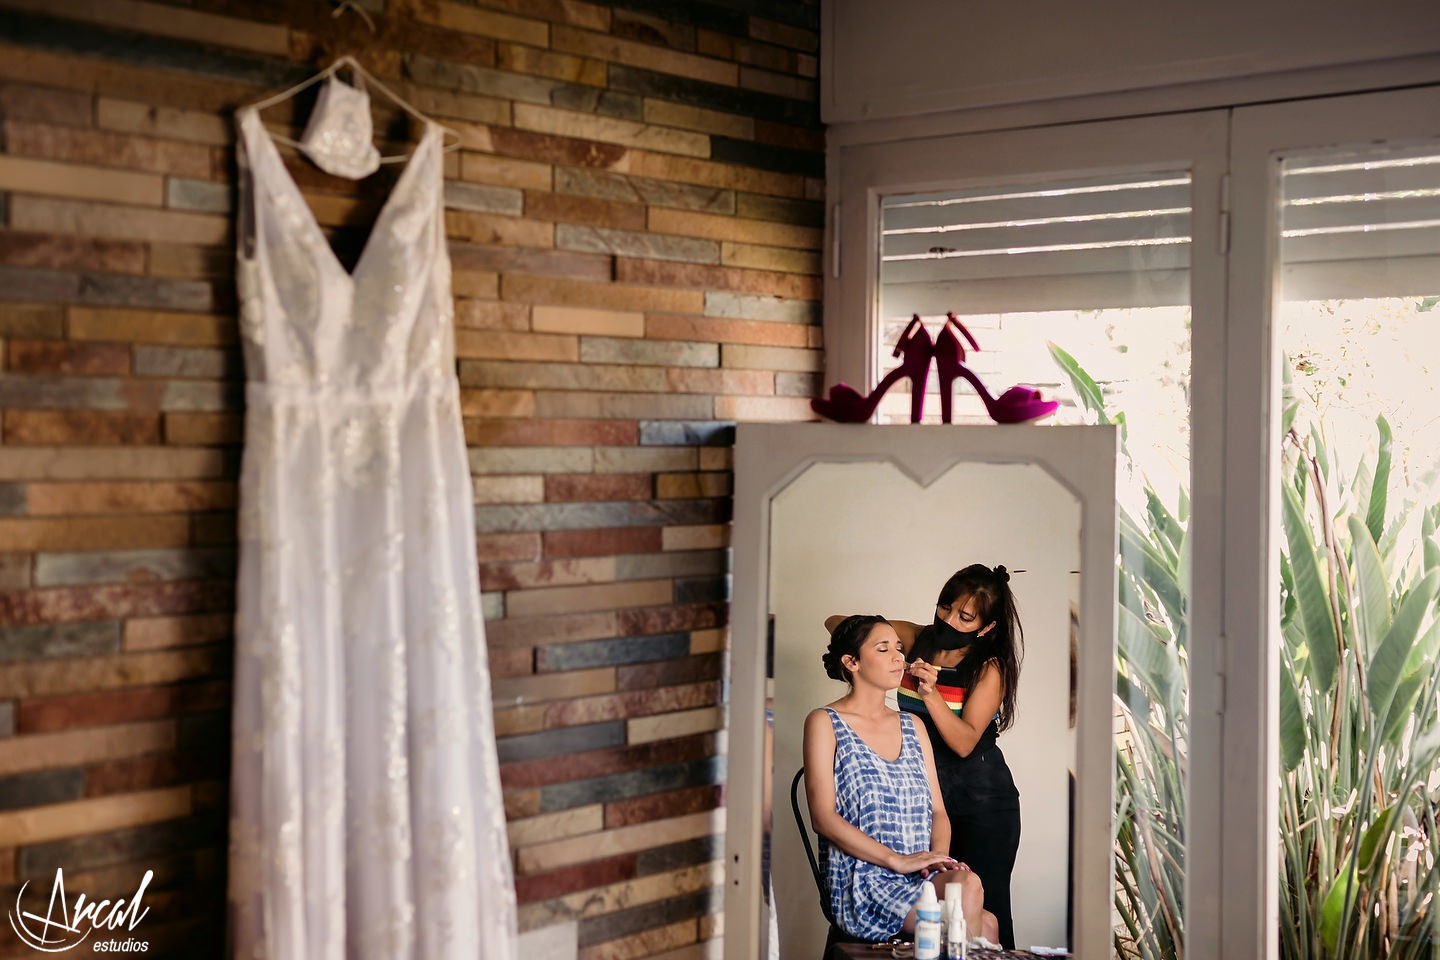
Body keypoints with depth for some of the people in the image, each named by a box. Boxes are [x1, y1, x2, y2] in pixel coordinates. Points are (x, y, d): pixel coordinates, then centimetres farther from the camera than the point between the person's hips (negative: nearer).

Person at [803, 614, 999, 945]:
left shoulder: (912, 726, 21)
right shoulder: (825, 722, 2)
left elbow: (937, 810, 17)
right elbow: (823, 817, -7)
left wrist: (939, 855, -6)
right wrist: (898, 860, -15)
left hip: (924, 877, 5)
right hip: (863, 883, -5)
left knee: (967, 882, -31)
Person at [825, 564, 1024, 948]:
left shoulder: (990, 668, -8)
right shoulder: (915, 639, 1)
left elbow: (964, 742, -17)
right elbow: (836, 623, 3)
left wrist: (931, 692, -29)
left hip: (980, 797, -3)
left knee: (983, 904, -2)